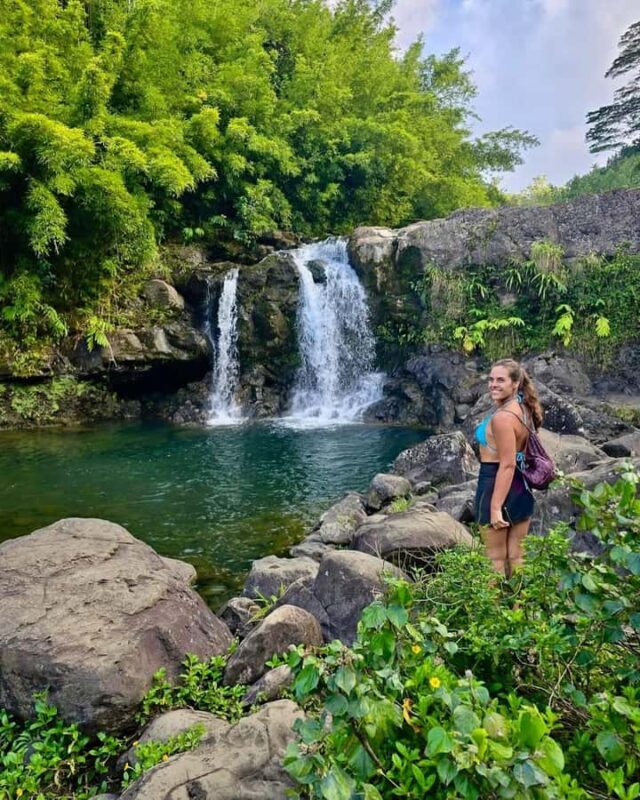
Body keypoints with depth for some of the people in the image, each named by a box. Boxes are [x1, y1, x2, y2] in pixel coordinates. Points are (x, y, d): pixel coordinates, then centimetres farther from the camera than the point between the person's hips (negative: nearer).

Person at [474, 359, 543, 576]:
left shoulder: (502, 416, -21)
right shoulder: (523, 408, 8)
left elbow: (507, 465, -22)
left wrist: (495, 506, -21)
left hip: (497, 486, -9)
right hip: (522, 487, 9)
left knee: (496, 558, 5)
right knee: (516, 556, 16)